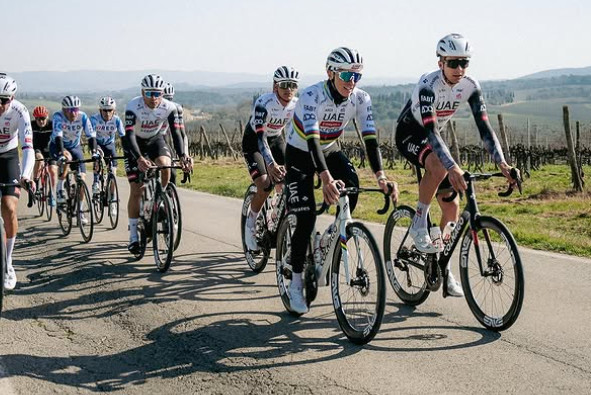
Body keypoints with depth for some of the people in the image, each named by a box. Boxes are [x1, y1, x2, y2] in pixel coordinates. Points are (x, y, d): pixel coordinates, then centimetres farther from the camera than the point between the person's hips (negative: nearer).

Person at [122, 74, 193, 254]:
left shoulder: (169, 107, -24)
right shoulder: (133, 107, -31)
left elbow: (176, 132, -29)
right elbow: (129, 135, -39)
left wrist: (183, 155, -47)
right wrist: (139, 158, -56)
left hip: (155, 139, 2)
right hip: (135, 142, -2)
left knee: (165, 164, -31)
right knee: (136, 190, -7)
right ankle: (133, 235, 3)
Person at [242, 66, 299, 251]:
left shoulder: (298, 104, -17)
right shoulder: (263, 103, -32)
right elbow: (260, 136, -41)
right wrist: (271, 164, -56)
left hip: (276, 140, 5)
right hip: (253, 141, -5)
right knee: (264, 186, -20)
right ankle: (250, 224, 2)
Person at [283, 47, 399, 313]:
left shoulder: (361, 99, -18)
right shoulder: (311, 97, -31)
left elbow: (370, 138, -25)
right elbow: (312, 140, -42)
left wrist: (381, 177, -40)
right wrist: (326, 179, -56)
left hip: (330, 150, 4)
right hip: (300, 154, -4)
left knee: (352, 187, -27)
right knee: (306, 219, -11)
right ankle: (295, 285, 3)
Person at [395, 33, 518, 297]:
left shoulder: (470, 87, -14)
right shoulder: (428, 85, -31)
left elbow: (484, 126, -17)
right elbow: (430, 131, -41)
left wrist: (502, 163, -31)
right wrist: (453, 167, -53)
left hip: (432, 136, 6)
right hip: (409, 134, -6)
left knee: (451, 205, -1)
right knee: (438, 165, -39)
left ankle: (442, 268, 11)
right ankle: (418, 224, -21)